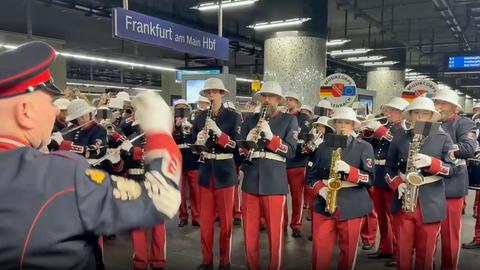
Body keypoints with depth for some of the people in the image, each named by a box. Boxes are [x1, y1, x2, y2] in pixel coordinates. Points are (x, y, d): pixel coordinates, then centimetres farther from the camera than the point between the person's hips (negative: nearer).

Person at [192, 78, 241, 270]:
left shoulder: (233, 117, -2)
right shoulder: (200, 118, 8)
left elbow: (236, 145, -13)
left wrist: (218, 132, -24)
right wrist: (198, 142, -15)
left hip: (225, 173, -3)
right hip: (205, 172, 3)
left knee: (225, 219, 6)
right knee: (205, 218, 9)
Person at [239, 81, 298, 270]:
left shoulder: (289, 120, 4)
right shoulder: (249, 121, 11)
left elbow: (291, 151, -7)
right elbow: (239, 153, 8)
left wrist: (270, 136, -18)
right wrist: (247, 143, -13)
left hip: (275, 184, -3)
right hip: (250, 182, 3)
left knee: (275, 232, 5)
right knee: (249, 231, 11)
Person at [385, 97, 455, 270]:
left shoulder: (443, 138, 2)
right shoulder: (399, 138, 5)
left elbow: (451, 169, -2)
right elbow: (389, 167, 10)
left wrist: (431, 162, -19)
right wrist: (397, 184, -8)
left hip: (430, 206, -1)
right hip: (402, 204, 1)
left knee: (426, 254, 10)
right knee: (402, 252, 9)